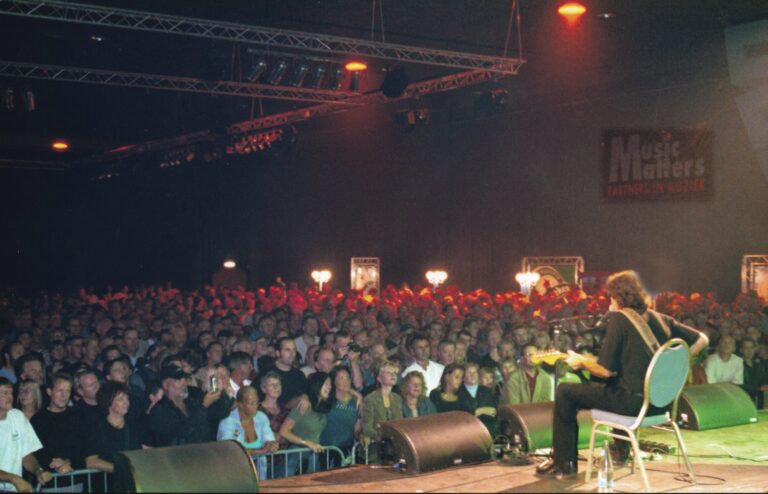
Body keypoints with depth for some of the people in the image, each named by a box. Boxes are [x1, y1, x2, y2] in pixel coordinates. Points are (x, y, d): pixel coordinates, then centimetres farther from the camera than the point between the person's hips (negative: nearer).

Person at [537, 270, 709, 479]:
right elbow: (702, 340, 12)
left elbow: (606, 371, -15)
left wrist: (581, 363, 4)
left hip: (632, 402, -7)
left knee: (565, 391, 7)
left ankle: (564, 463, 12)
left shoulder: (619, 318, -11)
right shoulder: (660, 318, 8)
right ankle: (620, 453, 42)